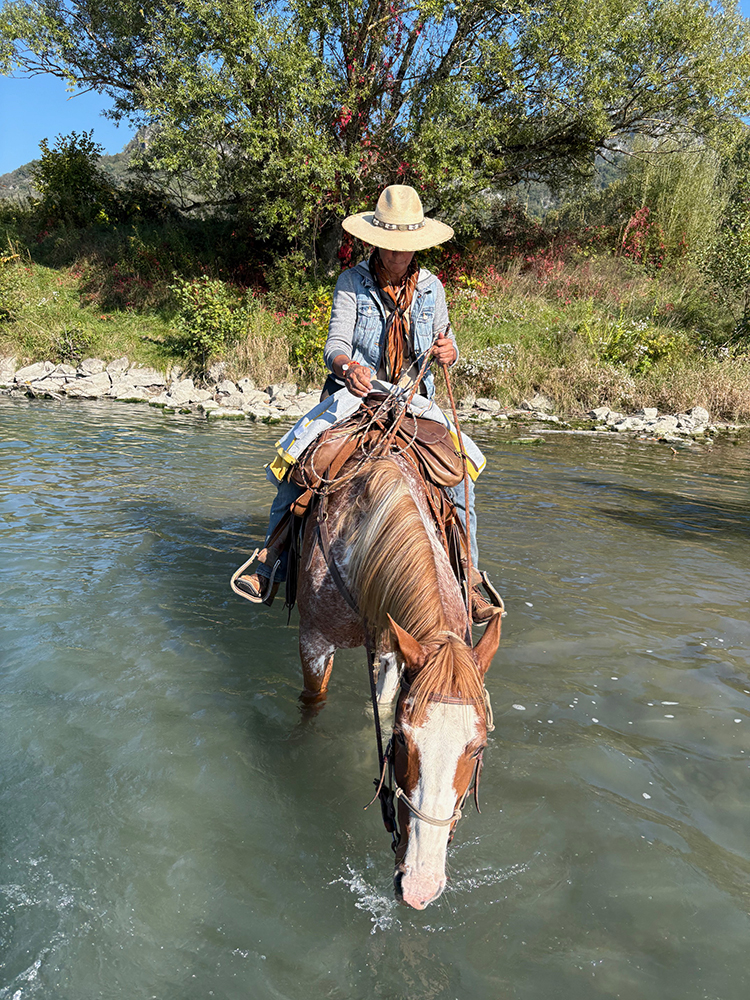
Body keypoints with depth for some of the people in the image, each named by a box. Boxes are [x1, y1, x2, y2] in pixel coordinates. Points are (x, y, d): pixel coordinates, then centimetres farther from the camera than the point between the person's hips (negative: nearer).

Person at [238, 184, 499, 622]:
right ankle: (272, 562, -7)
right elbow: (336, 342, -13)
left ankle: (467, 577, -3)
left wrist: (449, 351, -14)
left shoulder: (432, 286, 5)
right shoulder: (352, 282, -3)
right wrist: (347, 366, -37)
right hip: (354, 396, -1)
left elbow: (448, 344, 13)